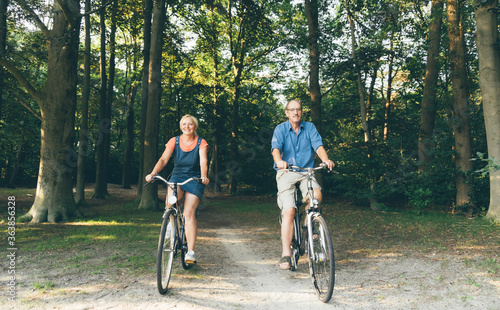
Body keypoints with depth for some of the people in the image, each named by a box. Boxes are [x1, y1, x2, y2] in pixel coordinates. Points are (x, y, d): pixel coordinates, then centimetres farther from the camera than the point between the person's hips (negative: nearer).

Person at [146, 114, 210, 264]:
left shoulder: (201, 143, -3)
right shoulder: (174, 141, 0)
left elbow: (203, 162, -16)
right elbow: (163, 159, -9)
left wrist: (204, 176, -36)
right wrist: (153, 173, -26)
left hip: (194, 180, -1)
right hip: (177, 177, 2)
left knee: (189, 213, -16)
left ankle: (191, 251, -13)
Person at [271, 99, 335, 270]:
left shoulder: (310, 127, 7)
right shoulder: (280, 129, 0)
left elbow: (318, 145, -8)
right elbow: (276, 147, -16)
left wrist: (326, 160, -29)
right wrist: (279, 160, -39)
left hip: (306, 172, 2)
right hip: (286, 173, -2)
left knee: (316, 194, -29)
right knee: (289, 211, -17)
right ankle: (286, 253, -11)